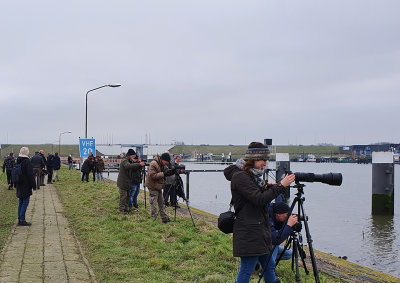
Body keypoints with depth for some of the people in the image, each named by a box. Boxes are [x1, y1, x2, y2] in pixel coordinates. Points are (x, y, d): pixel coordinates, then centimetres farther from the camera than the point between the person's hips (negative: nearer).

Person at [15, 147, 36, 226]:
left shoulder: (17, 161, 8)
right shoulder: (27, 161, -17)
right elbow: (30, 175, -17)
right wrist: (34, 185, -11)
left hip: (19, 186, 8)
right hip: (26, 186, -8)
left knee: (20, 202, 14)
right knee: (25, 202, -3)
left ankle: (20, 219, 17)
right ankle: (22, 220, -3)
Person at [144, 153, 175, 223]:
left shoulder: (163, 165, 6)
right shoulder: (153, 164, -21)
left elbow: (167, 171, 9)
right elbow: (153, 175, -28)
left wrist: (171, 172, -14)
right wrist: (163, 174, -31)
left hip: (158, 186, 9)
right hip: (153, 186, -9)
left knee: (161, 203, 13)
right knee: (153, 204, -4)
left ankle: (165, 218, 19)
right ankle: (154, 219, 3)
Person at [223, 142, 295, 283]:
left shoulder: (253, 175, 13)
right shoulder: (240, 177, -17)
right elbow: (260, 200, -23)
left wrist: (269, 188, 0)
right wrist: (280, 186, -18)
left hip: (260, 230, 10)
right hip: (248, 233, -10)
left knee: (269, 265, 17)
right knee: (246, 270, -2)